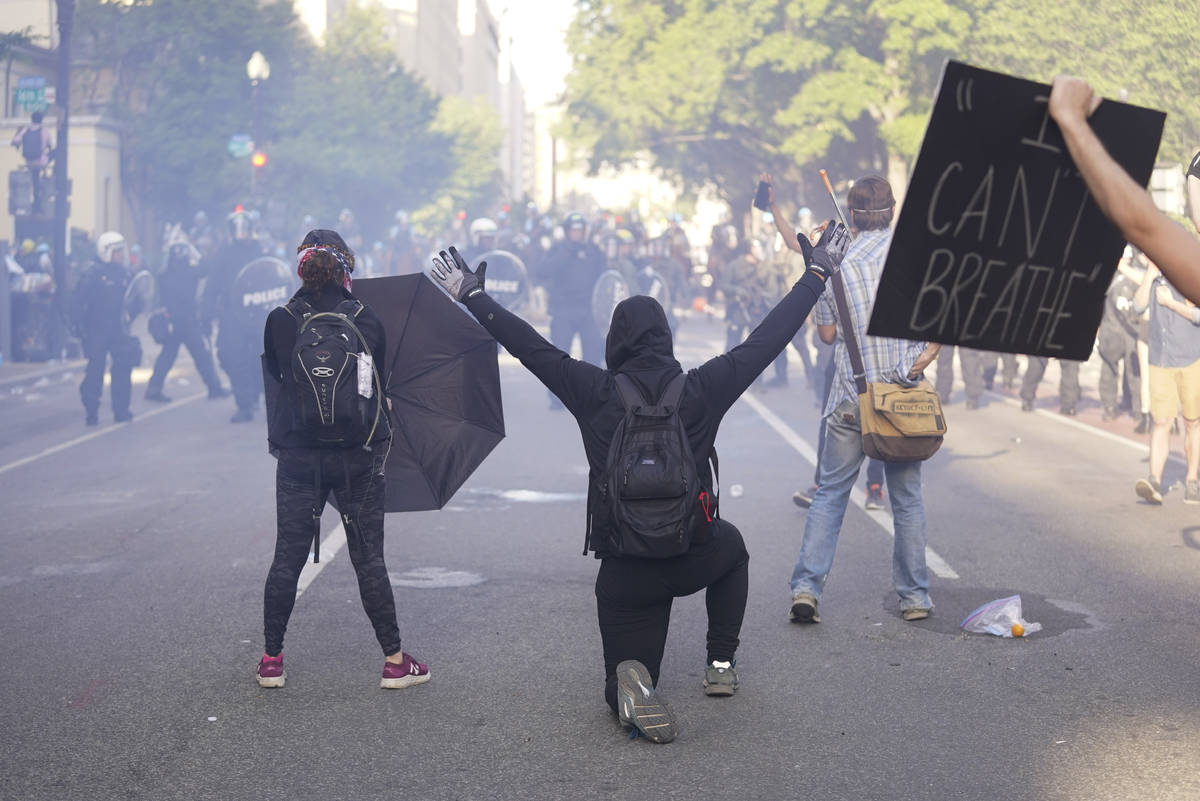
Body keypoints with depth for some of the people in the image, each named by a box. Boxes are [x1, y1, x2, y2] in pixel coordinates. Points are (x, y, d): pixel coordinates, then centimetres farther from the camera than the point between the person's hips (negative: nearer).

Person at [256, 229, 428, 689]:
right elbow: (380, 384, 7)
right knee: (369, 559, 6)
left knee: (287, 557, 10)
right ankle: (394, 660, 10)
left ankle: (271, 660, 15)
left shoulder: (280, 321, -5)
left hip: (298, 456, 0)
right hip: (358, 458, 0)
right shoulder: (367, 322, -4)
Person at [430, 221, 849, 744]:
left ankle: (631, 685, -23)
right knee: (731, 546, 38)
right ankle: (722, 665, 30)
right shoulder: (702, 388, -5)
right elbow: (767, 340, 2)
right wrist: (817, 272, 13)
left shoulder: (595, 393, -5)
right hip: (695, 557, 1)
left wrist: (472, 296, 15)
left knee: (626, 684, 15)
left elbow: (531, 347, 3)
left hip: (625, 573, 0)